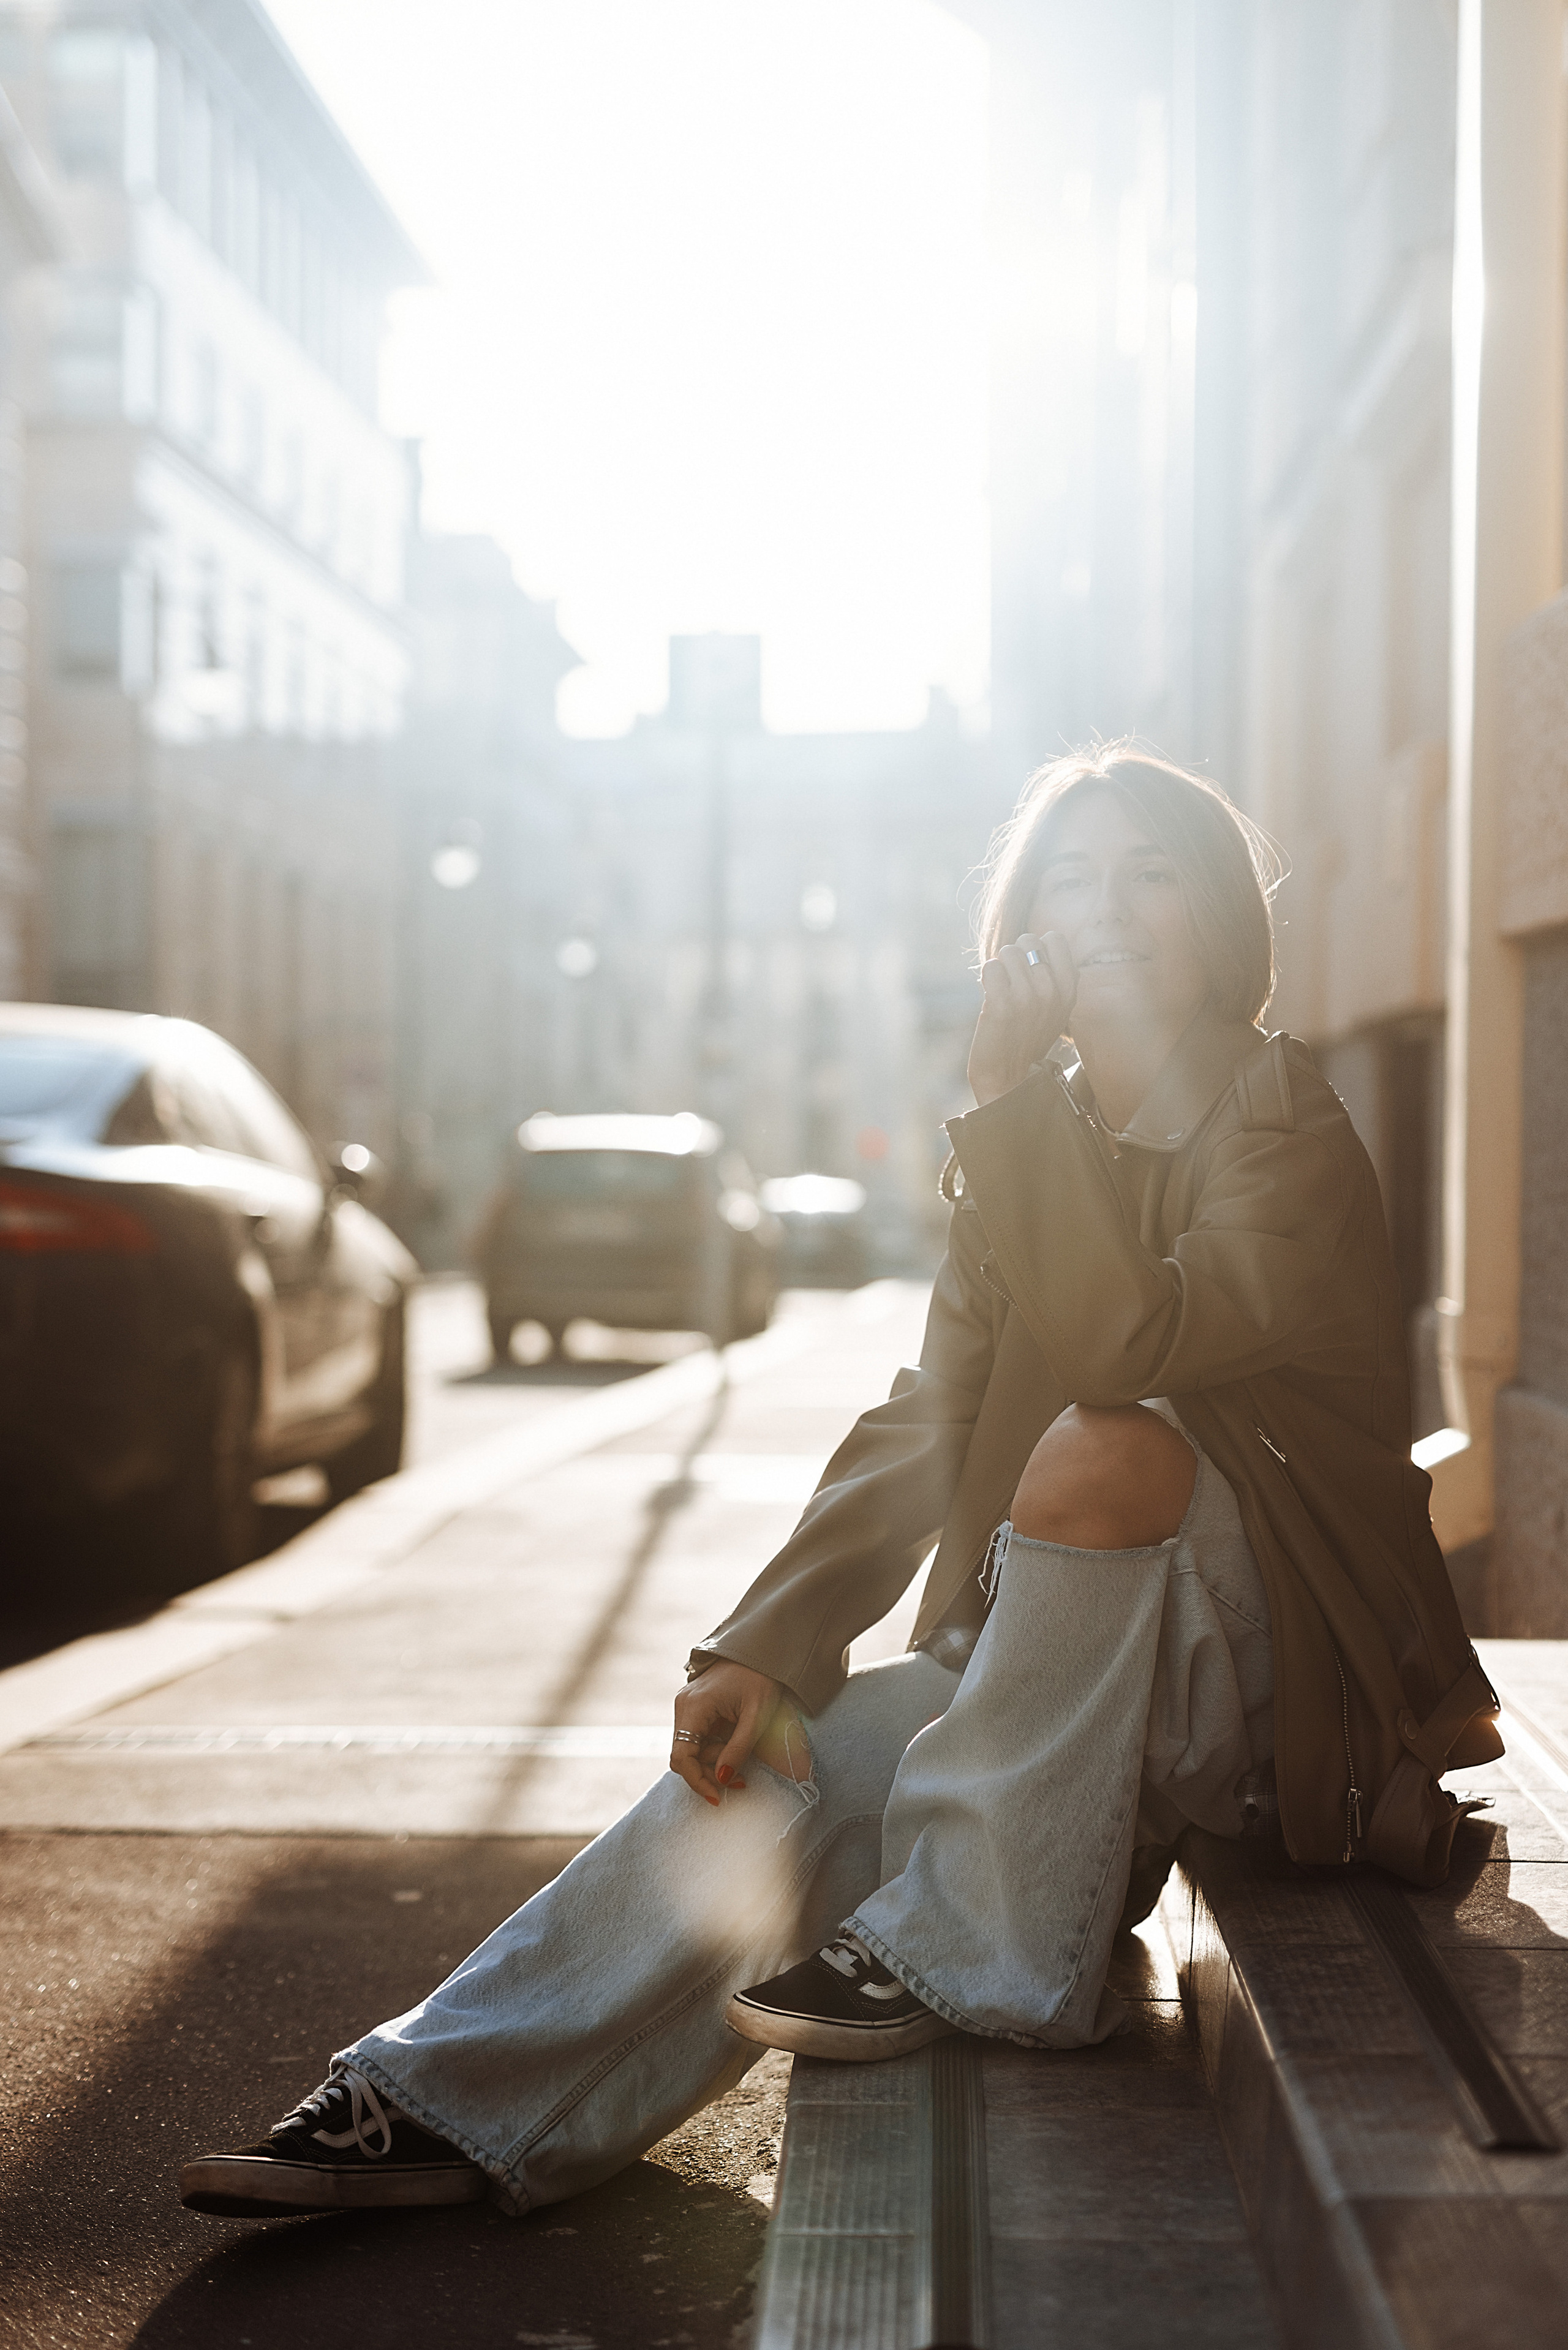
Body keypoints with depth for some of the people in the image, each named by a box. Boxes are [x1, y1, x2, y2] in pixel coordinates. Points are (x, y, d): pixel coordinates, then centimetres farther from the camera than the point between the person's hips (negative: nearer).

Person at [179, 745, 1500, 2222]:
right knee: (778, 1755, -15)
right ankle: (445, 2108, -10)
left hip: (1292, 1695, -5)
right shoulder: (1037, 1145, 8)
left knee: (1103, 1448, -32)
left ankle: (969, 1952, -24)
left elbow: (1118, 1345, -29)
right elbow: (922, 1432, 3)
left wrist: (1011, 1102, -21)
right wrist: (762, 1650, -8)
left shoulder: (1285, 1133, -11)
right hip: (1070, 1679, 6)